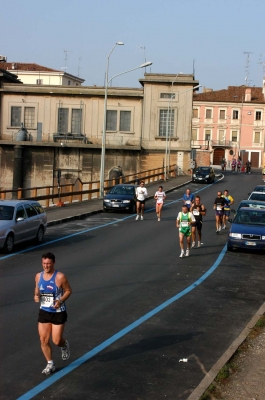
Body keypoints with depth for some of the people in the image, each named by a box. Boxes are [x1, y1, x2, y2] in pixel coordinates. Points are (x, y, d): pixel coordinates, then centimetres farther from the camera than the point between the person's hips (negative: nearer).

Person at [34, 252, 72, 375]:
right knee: (43, 340, 3)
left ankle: (64, 345, 35)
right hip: (44, 312, 5)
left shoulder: (60, 277, -17)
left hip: (58, 313, -4)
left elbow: (68, 290, -8)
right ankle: (50, 364, 20)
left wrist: (60, 301, -23)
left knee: (57, 341, -3)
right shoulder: (38, 276, -1)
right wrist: (36, 295, -8)